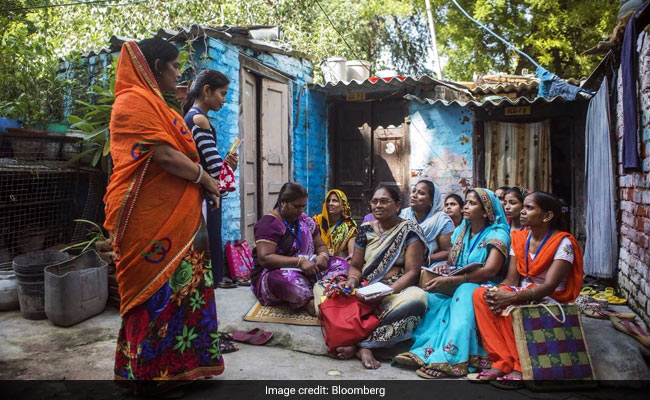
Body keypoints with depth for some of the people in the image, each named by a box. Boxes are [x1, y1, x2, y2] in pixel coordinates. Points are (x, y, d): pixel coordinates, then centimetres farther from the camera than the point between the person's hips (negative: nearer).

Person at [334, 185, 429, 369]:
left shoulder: (410, 231, 0)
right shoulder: (365, 229, 11)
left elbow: (412, 271, -7)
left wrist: (388, 293, -22)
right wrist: (353, 280, -10)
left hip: (396, 291, -2)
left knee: (417, 298, -37)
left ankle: (356, 342, -30)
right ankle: (363, 348, -29)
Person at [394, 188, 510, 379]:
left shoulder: (497, 234, -6)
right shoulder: (460, 231, 16)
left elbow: (489, 271, -20)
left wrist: (450, 281, -29)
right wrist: (443, 268, -9)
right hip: (455, 289, 6)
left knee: (465, 292, -38)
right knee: (431, 297, -24)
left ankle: (449, 358, -45)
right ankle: (422, 350, -34)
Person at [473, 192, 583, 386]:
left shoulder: (563, 243, -14)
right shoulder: (519, 238, 5)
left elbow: (549, 286, -24)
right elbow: (512, 279, 2)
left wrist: (512, 297, -32)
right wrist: (499, 291, -21)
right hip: (524, 293, 6)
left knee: (508, 305, -33)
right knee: (481, 294, -19)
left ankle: (522, 366, -13)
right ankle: (503, 362, -18)